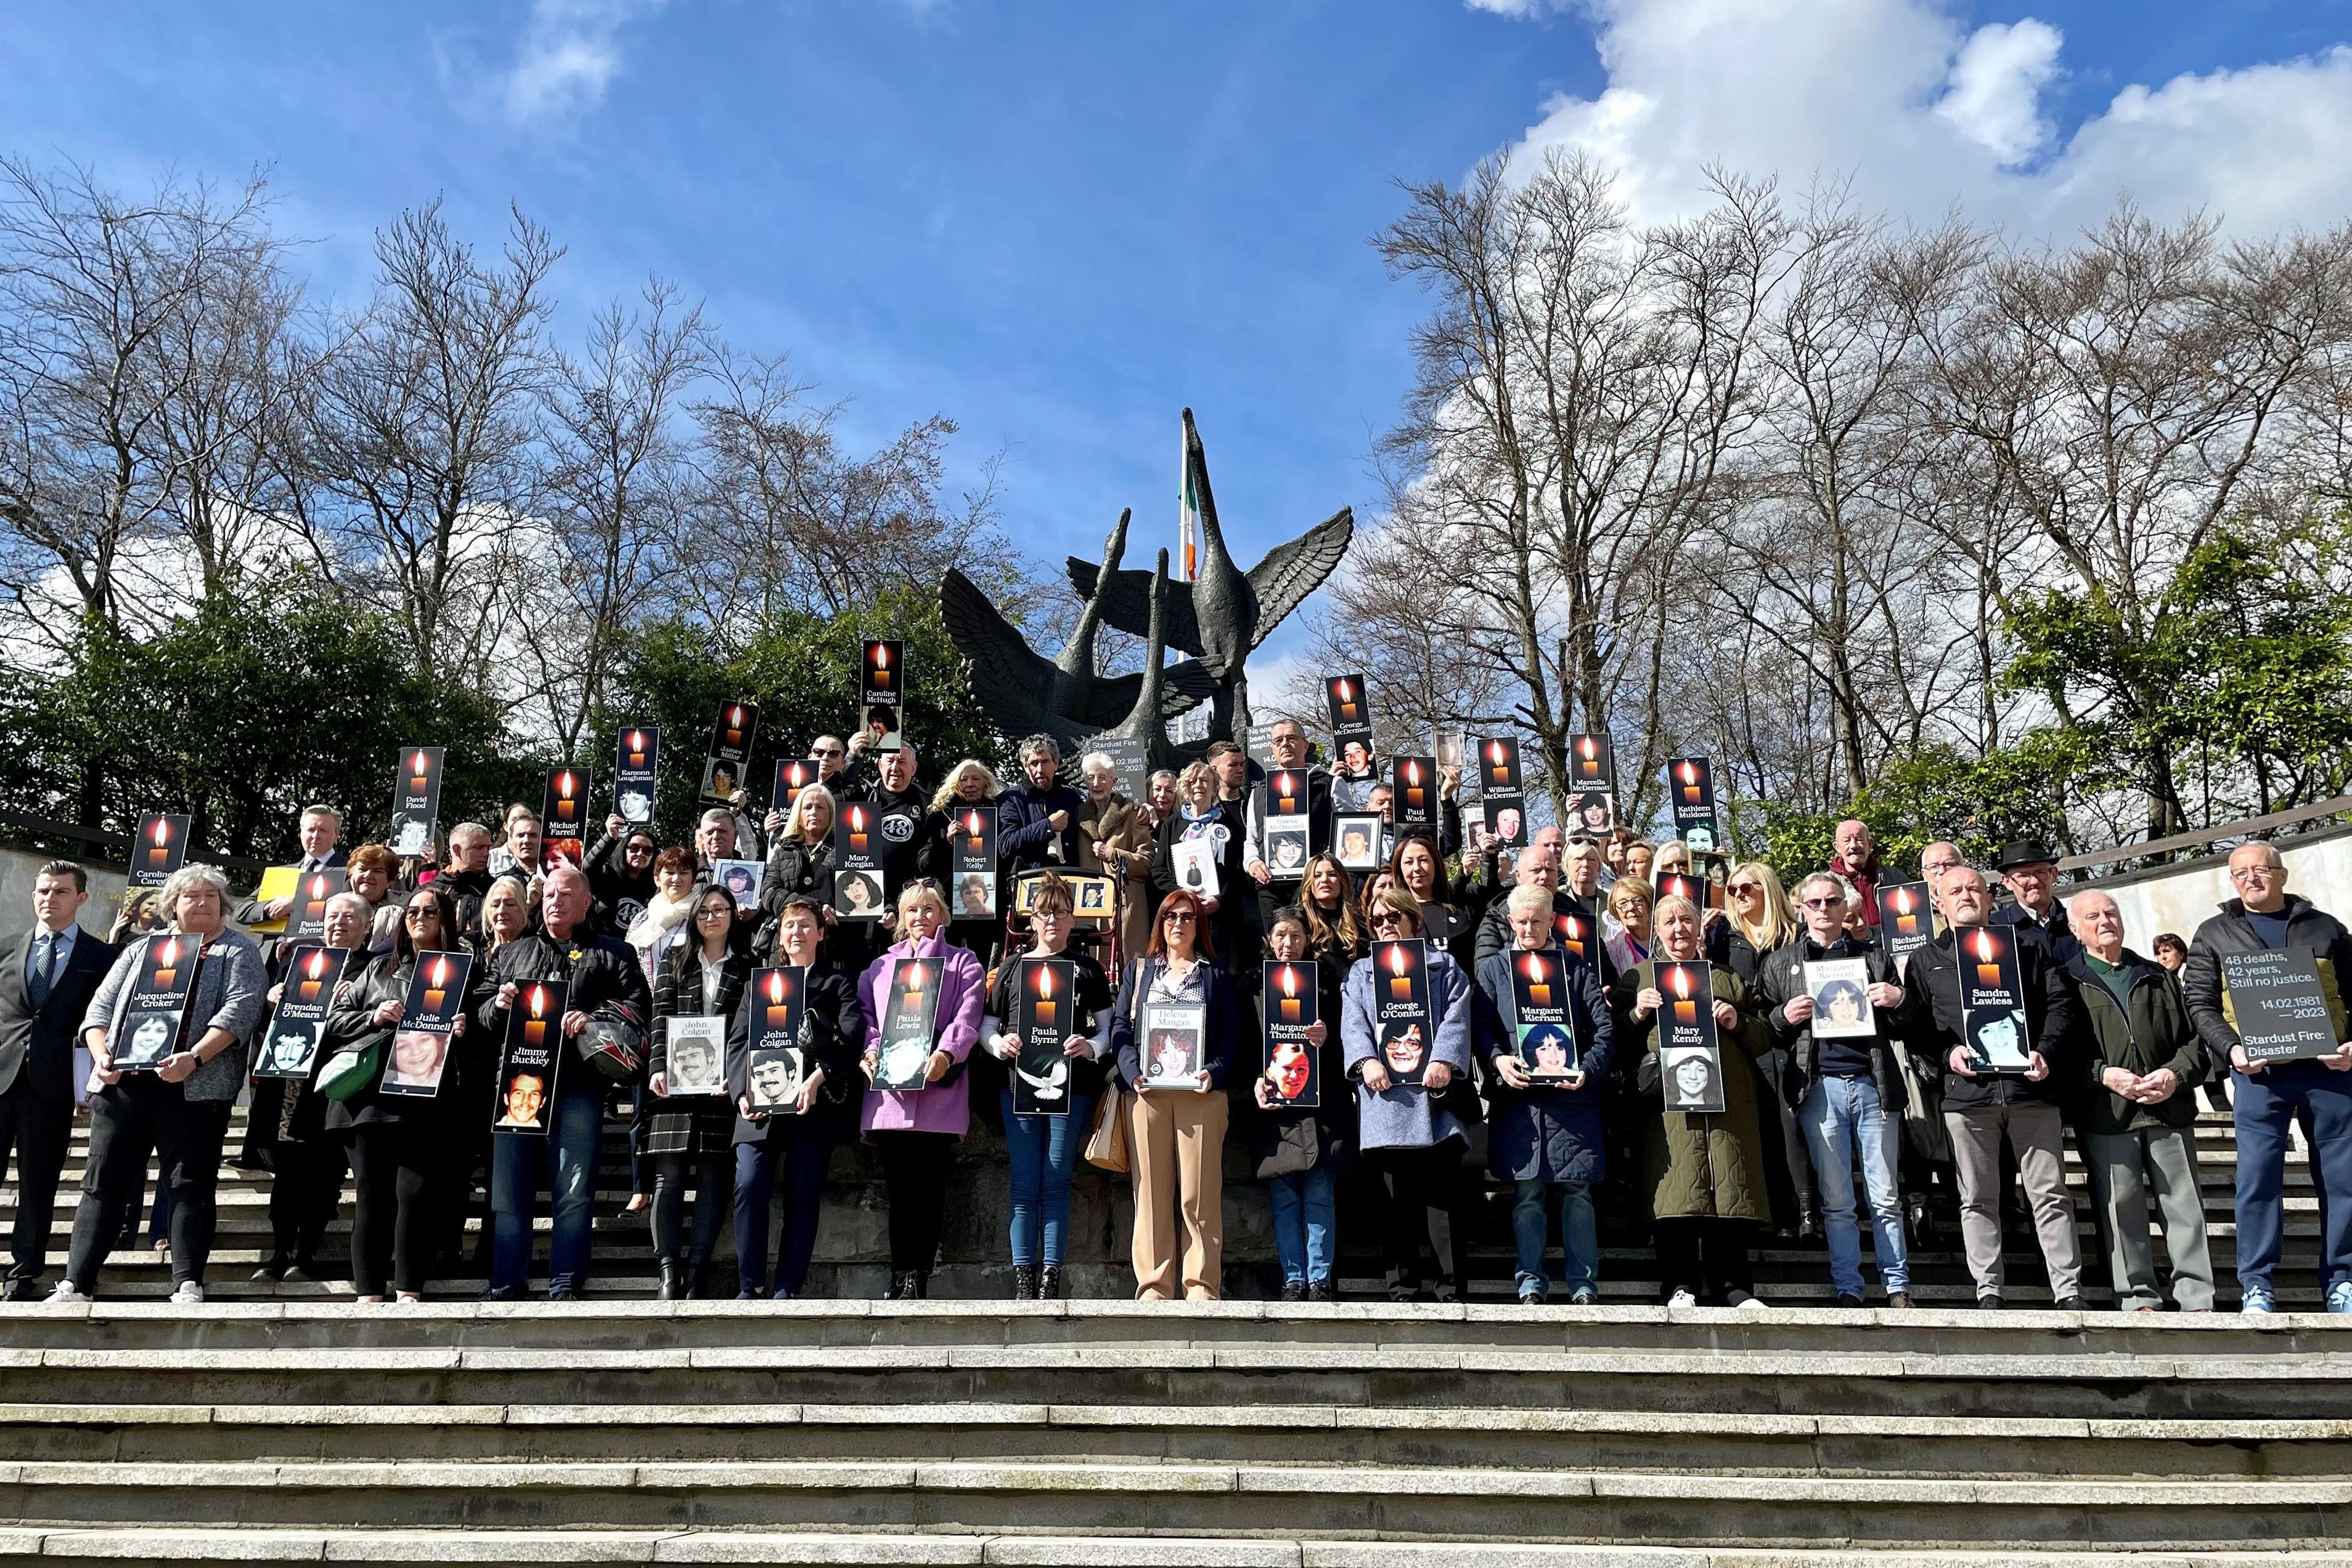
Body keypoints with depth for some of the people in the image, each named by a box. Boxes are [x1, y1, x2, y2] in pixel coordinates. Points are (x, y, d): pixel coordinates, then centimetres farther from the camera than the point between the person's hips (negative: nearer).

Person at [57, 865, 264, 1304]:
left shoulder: (239, 951, 7)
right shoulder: (142, 948, 20)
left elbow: (240, 1010, -8)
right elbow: (101, 1007, 15)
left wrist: (194, 1058, -20)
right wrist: (101, 1055, -3)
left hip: (193, 1086, -4)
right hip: (121, 1083, 4)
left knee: (190, 1184, -4)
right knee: (102, 1181, 4)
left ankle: (188, 1285, -5)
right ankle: (75, 1285, 8)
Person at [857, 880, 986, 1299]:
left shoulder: (963, 964, 15)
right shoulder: (880, 966, 25)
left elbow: (967, 1018, 0)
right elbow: (865, 1015, 16)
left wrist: (946, 1054, -18)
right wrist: (869, 1051, -4)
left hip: (937, 1090, -3)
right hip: (888, 1091, 3)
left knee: (928, 1188, -6)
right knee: (899, 1188, 0)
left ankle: (914, 1278, -3)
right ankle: (904, 1280, 4)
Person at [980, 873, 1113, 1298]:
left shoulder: (1087, 968, 11)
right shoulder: (1010, 969, 14)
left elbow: (1108, 1026, 8)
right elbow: (986, 1025, 14)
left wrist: (1092, 1047, -12)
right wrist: (999, 1043, -8)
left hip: (1072, 1086, -1)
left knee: (1057, 1182, 0)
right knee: (1025, 1184, 0)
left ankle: (1051, 1279, 4)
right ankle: (1023, 1279, 4)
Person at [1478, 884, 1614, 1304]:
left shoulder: (1578, 968, 12)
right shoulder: (1493, 967, 13)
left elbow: (1605, 1028, 5)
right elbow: (1482, 1026, 6)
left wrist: (1588, 1069, -11)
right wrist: (1498, 1059, -14)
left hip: (1571, 1094, 0)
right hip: (1517, 1093, 0)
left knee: (1577, 1191, 1)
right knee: (1527, 1192, 1)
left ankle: (1583, 1283, 9)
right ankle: (1532, 1282, 9)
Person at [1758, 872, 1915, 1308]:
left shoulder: (1873, 955, 15)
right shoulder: (1780, 963, 13)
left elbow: (1904, 1029, 17)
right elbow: (1762, 1032, 12)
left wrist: (1898, 1002, -3)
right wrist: (1785, 1017, -8)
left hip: (1872, 1083, 0)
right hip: (1820, 1086, 0)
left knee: (1885, 1197, 2)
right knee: (1836, 1201, 3)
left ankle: (1898, 1288, 11)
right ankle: (1847, 1290, 10)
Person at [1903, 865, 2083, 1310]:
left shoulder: (2026, 947, 15)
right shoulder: (1926, 960, 15)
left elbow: (2060, 1002, 7)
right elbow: (1916, 1023, 10)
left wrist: (2046, 1051, -7)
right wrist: (1947, 1052, -8)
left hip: (2030, 1085, 0)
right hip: (1967, 1091, 1)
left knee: (2050, 1194, 1)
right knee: (1978, 1199, 4)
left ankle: (2069, 1292, 6)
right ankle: (1988, 1290, 10)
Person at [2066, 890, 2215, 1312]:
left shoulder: (2158, 977, 18)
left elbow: (2194, 1037, 15)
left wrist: (2175, 1074, -3)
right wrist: (2105, 1075, -13)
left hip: (2170, 1110, 3)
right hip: (2106, 1116, -3)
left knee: (2185, 1205, 2)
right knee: (2121, 1207, -2)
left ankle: (2197, 1299, 8)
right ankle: (2138, 1297, 6)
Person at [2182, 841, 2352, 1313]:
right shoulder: (2214, 935, 10)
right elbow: (2201, 1005, 5)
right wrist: (2232, 1049, -11)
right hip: (2260, 1074, -2)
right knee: (2258, 1177, -5)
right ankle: (2257, 1286, 1)